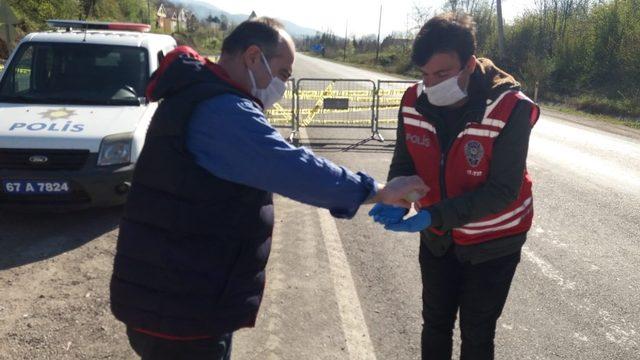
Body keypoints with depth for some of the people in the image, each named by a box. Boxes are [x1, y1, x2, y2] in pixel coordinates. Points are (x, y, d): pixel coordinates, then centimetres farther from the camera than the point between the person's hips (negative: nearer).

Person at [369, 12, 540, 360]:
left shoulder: (510, 109, -28)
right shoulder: (414, 102, -14)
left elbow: (502, 191, -28)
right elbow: (405, 164, -4)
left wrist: (434, 216, -37)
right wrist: (395, 199, -26)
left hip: (492, 243, -4)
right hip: (437, 238, 4)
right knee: (435, 324, 20)